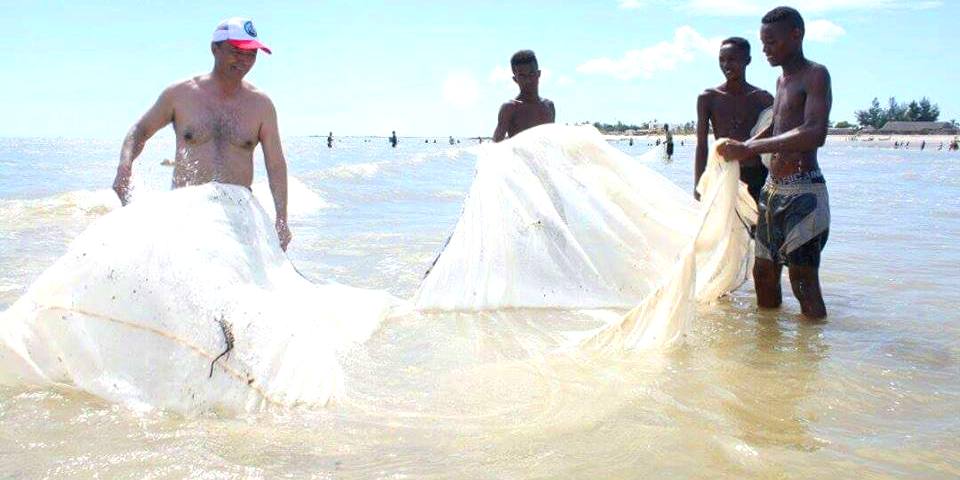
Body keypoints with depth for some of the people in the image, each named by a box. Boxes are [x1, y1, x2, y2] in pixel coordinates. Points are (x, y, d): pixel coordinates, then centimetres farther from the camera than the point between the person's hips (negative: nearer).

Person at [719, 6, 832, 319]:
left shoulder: (815, 75, -11)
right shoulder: (782, 81, 16)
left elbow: (815, 134, -29)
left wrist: (750, 148, -32)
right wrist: (738, 152, 23)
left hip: (803, 192, -9)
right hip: (772, 189, 9)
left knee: (803, 281, -10)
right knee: (764, 272, 13)